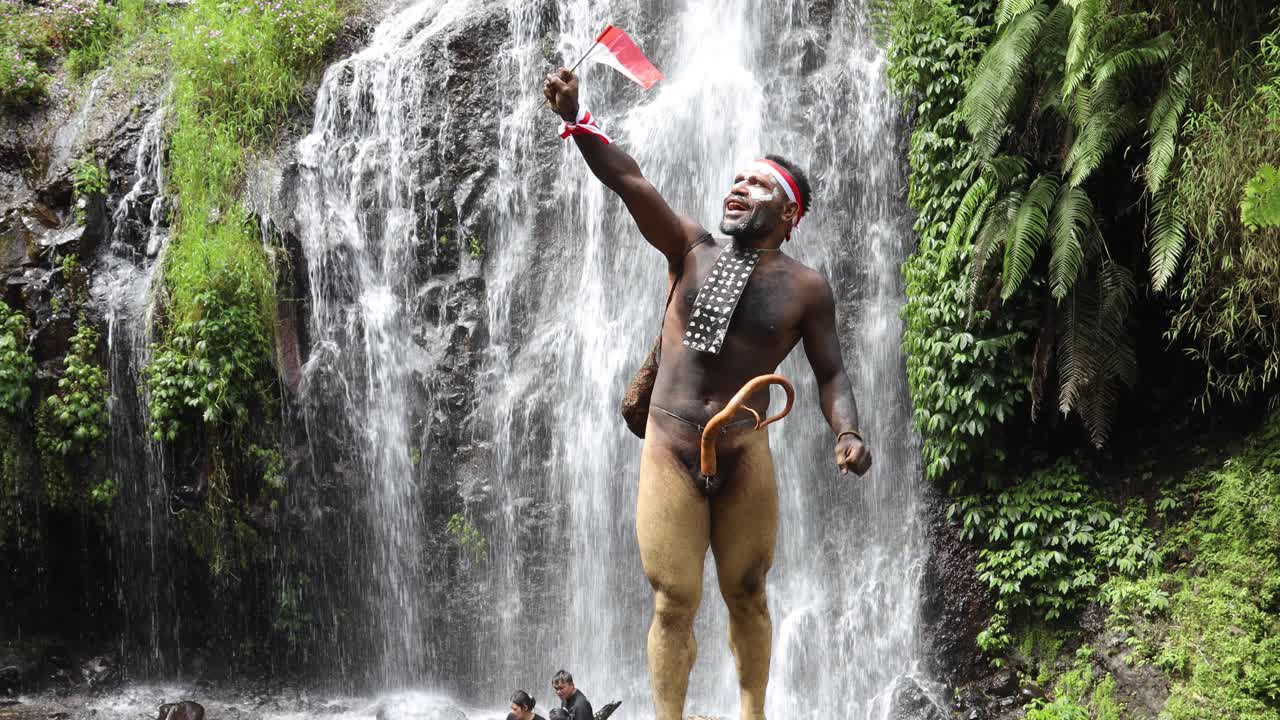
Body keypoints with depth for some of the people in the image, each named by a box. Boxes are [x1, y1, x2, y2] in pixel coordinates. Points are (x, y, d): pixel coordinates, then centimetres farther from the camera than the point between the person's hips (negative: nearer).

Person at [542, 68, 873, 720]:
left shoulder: (805, 288, 1)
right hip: (668, 451, 1)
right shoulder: (692, 250, 3)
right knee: (672, 604, 2)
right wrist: (574, 119, -20)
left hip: (744, 454, 0)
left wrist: (847, 433, -15)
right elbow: (628, 181, -8)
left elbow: (829, 373, 4)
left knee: (747, 597, 11)